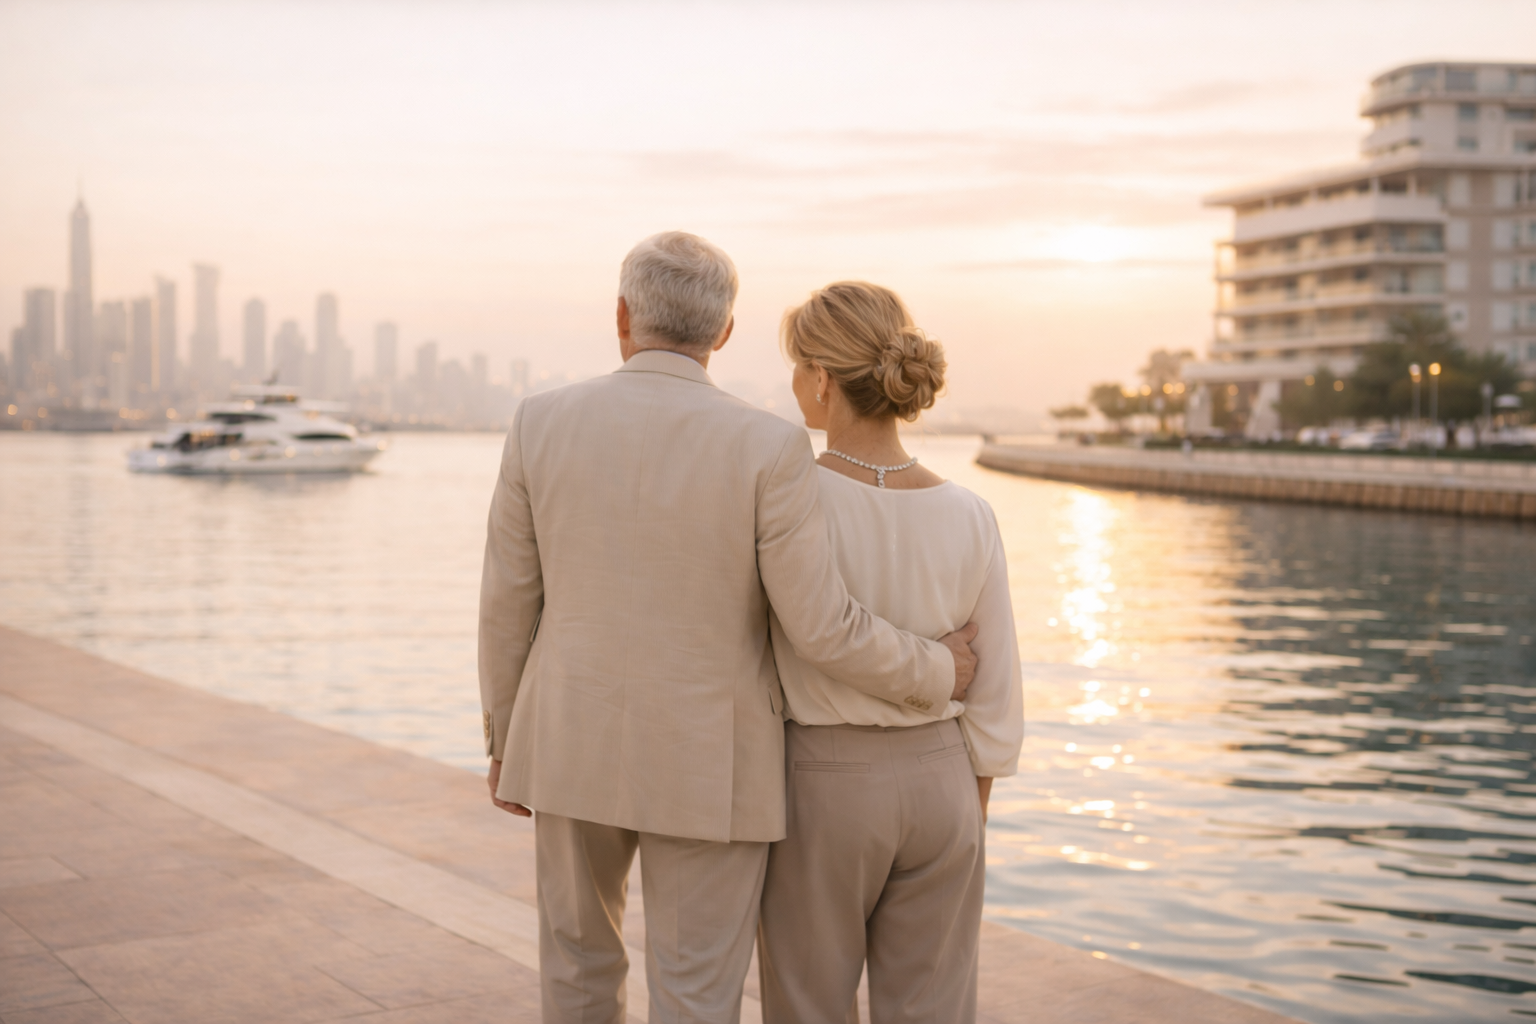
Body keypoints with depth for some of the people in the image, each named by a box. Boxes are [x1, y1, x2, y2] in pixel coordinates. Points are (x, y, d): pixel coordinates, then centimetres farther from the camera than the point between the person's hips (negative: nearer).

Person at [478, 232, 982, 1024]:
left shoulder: (542, 424, -8)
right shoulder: (768, 447, -17)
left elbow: (509, 604, -1)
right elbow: (822, 631, -16)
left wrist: (505, 741, 13)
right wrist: (934, 674, 2)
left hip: (576, 742, 3)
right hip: (706, 763, -3)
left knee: (579, 950, 24)